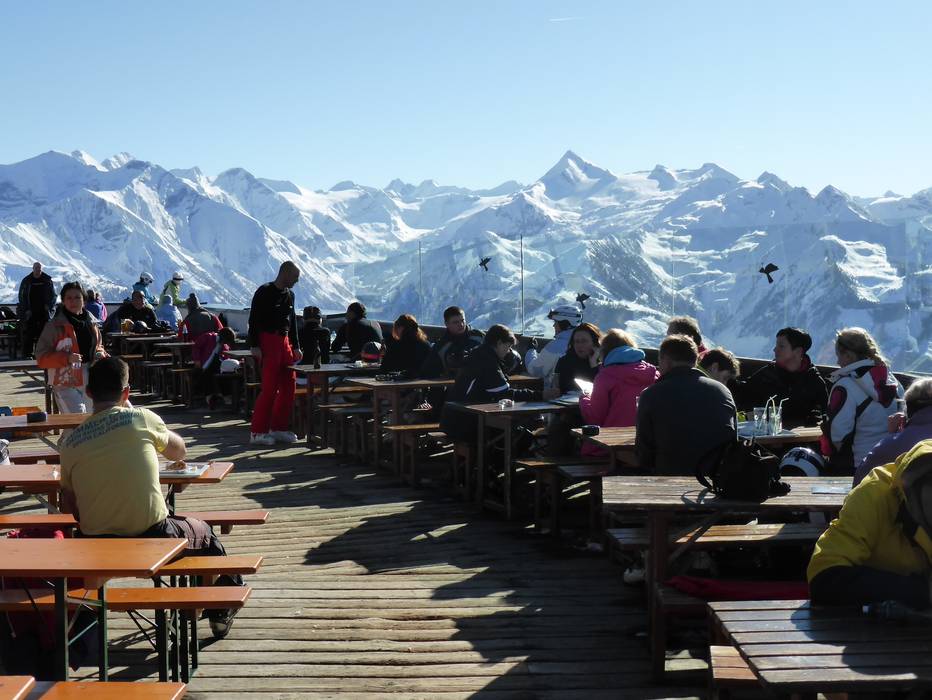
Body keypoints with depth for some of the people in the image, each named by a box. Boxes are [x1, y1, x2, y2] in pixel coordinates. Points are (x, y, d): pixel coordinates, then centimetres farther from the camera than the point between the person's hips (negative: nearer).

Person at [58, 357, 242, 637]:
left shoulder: (70, 443, -1)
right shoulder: (141, 419, -9)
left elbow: (69, 506, 7)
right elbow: (179, 451, 10)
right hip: (151, 539, -3)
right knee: (203, 533, 26)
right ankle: (222, 610, 42)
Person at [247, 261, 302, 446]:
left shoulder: (289, 295, 15)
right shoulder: (264, 292, -8)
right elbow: (253, 319, -11)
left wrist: (296, 347, 18)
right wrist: (254, 345, -17)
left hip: (284, 341, 8)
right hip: (268, 341, -8)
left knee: (289, 386, 6)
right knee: (269, 388, -11)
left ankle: (278, 428, 16)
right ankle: (258, 432, -5)